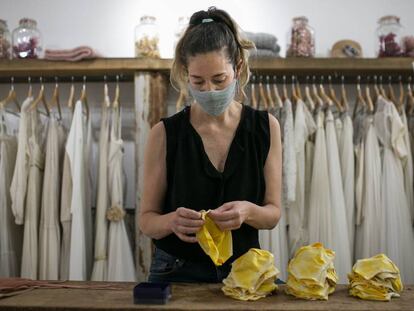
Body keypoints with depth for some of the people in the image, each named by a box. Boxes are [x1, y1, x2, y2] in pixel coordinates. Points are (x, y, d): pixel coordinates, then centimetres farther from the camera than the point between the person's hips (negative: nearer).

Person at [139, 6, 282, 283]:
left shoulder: (266, 127, -4)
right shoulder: (165, 133, -8)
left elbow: (273, 213, 0)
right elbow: (147, 220, -3)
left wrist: (247, 212, -22)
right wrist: (172, 221, -24)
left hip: (243, 270, 1)